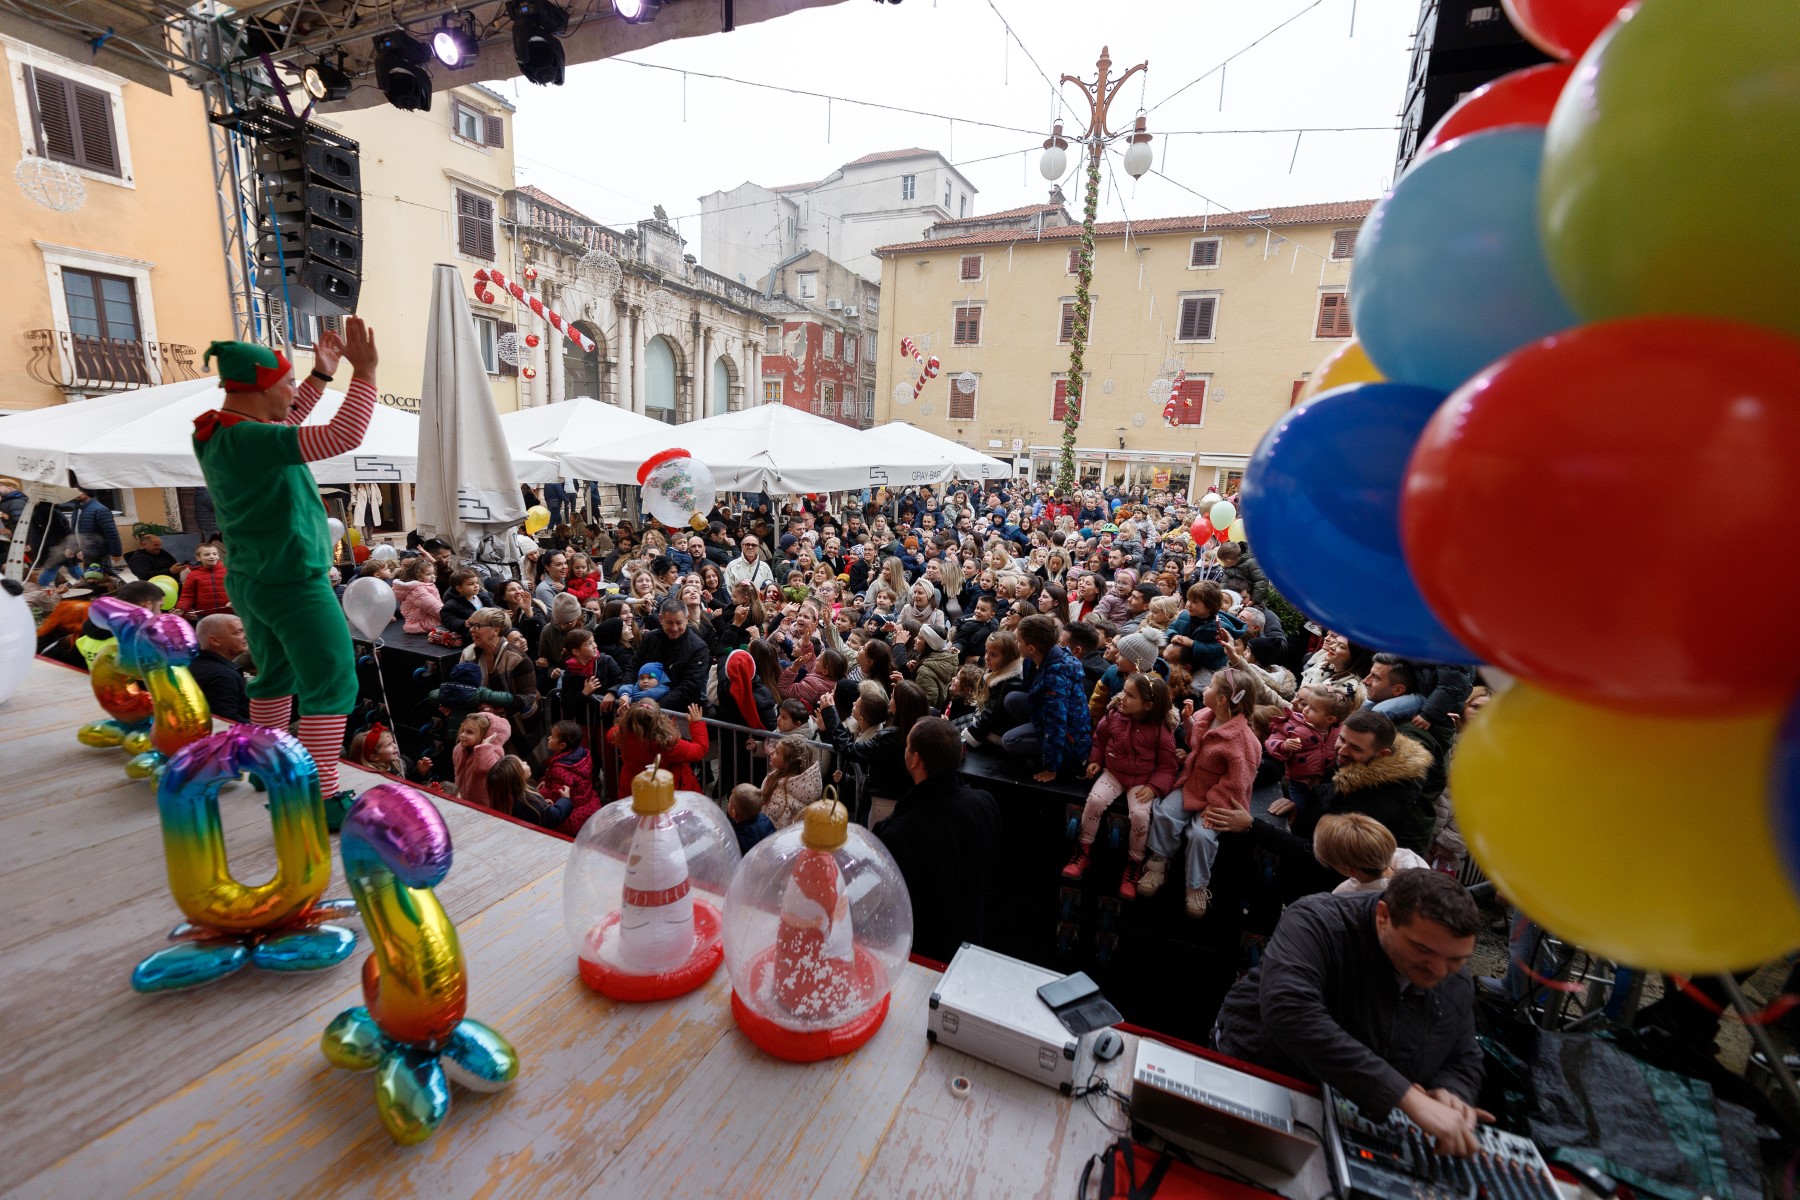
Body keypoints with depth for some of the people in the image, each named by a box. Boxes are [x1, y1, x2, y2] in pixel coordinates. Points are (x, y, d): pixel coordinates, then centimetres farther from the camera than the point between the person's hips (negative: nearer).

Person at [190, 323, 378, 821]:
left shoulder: (214, 432, 6)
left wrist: (323, 374, 23)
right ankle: (324, 798, -6)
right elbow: (341, 437, -33)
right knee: (331, 683, -7)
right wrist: (364, 371, -25)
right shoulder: (246, 439, -22)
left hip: (250, 581, 10)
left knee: (276, 676, 21)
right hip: (294, 583, -10)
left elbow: (282, 424, 24)